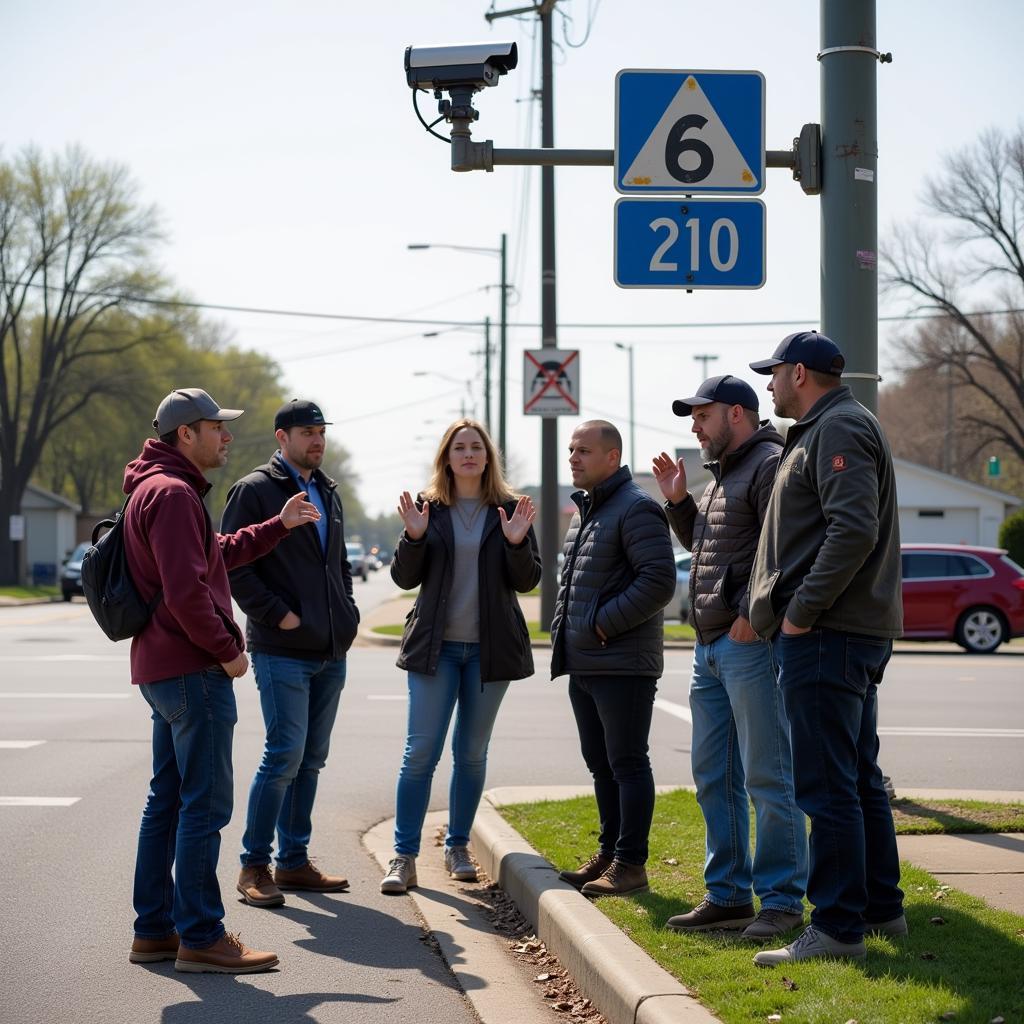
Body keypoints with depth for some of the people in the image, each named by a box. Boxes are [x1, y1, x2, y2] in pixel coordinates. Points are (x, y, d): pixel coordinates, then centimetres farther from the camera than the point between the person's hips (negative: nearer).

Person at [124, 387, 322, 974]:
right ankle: (201, 937, -5)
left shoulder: (160, 489, 19)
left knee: (168, 800, 14)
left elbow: (219, 555, 28)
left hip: (164, 668, 11)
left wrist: (279, 526, 24)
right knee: (205, 803, -8)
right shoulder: (173, 492, -16)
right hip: (193, 669, -11)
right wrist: (227, 651, -14)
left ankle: (154, 930, 19)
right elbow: (186, 590, -23)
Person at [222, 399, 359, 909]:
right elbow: (233, 566, -12)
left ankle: (294, 861, 18)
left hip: (331, 651, 7)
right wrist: (278, 615, -16)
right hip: (282, 651, -7)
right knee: (286, 753, -10)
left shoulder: (328, 492, 17)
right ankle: (254, 866, -2)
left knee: (311, 758, 10)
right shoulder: (255, 491, -7)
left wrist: (346, 612, 13)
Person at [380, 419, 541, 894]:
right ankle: (404, 856, -3)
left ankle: (458, 847, 21)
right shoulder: (428, 507, 3)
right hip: (435, 646, -1)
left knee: (472, 753, 9)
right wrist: (414, 537, -16)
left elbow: (527, 580, 0)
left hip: (490, 647, 1)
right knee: (421, 751, -5)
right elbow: (404, 577, 1)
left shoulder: (510, 510, 3)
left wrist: (516, 543, -17)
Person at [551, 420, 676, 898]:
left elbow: (658, 581, -21)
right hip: (584, 663, 10)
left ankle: (630, 864, 0)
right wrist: (564, 632, 14)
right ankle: (608, 854, 23)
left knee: (627, 764, -4)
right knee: (601, 764, 15)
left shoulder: (637, 509, -12)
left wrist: (605, 623, -18)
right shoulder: (584, 511, 19)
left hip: (623, 665, -10)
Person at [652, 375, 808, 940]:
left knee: (766, 776, -7)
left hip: (750, 641, -10)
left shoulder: (770, 464, -9)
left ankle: (781, 902, -2)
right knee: (713, 776, 12)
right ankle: (727, 896, 20)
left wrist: (752, 612, -21)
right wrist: (678, 501, 18)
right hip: (711, 645, 10)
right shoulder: (723, 474, 22)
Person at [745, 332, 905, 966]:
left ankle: (838, 926, -6)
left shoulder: (838, 429, -12)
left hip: (826, 635, -11)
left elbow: (853, 530, -24)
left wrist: (802, 611, -21)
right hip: (858, 630, 11)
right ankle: (882, 909, 24)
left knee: (828, 787, -9)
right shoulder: (828, 428, 21)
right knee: (861, 779, 16)